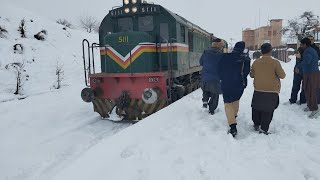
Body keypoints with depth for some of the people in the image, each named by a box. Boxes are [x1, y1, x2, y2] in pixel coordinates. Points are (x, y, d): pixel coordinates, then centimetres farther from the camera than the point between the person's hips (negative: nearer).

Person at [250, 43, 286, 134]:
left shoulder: (256, 62, -3)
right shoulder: (275, 62, -13)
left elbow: (252, 75, 9)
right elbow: (282, 75, -6)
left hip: (258, 90, 3)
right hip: (272, 91, -3)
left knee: (256, 108, 17)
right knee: (268, 110, 4)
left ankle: (256, 124, 28)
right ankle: (263, 129, 5)